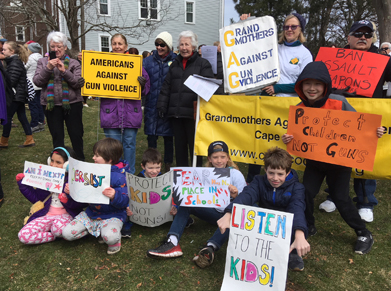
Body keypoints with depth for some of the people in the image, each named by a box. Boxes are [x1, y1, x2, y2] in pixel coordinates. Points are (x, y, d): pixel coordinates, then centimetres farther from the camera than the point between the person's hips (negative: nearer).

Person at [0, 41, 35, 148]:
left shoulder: (15, 63, -15)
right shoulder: (14, 61, 16)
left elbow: (11, 81, -19)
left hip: (15, 95, -10)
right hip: (20, 94, 10)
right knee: (22, 117, 10)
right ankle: (29, 140, 12)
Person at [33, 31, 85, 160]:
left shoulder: (73, 63, 4)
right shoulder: (43, 62, 9)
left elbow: (80, 83, -6)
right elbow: (37, 81, 0)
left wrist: (64, 71, -17)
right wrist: (48, 68, -13)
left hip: (72, 104, -1)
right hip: (51, 105, 2)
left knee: (76, 135, 3)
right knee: (57, 136, 9)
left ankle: (80, 161, 19)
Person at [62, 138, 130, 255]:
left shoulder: (119, 177, -16)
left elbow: (124, 201, -17)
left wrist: (114, 196, -38)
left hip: (112, 215, -7)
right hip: (91, 213, 7)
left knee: (110, 237, -35)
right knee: (67, 233, -6)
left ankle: (116, 237, 3)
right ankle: (98, 231, 12)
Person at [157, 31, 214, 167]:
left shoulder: (203, 64, 3)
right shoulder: (174, 64, 18)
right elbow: (166, 87, 16)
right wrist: (162, 106, 7)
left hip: (193, 113, -5)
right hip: (176, 113, 5)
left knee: (194, 145, 2)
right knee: (179, 145, 12)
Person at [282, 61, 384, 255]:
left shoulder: (339, 103, -18)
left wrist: (374, 132, -28)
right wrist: (288, 139, -22)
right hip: (314, 160, 3)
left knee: (340, 198, 1)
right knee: (305, 193, -1)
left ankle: (364, 235, 25)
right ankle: (308, 227, 28)